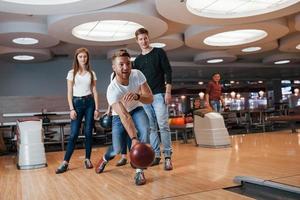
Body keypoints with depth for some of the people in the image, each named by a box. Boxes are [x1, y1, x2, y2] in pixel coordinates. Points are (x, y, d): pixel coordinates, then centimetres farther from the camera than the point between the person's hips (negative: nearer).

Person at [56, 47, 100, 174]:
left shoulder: (91, 73, 8)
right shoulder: (72, 73, 4)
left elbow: (94, 91, 7)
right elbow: (69, 93, 1)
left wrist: (96, 108, 1)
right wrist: (71, 109, -8)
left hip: (89, 102, 2)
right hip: (77, 102, -1)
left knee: (88, 132, 2)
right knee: (74, 133, -6)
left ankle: (87, 159, 13)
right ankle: (65, 162, -2)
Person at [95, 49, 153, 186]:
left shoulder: (137, 74, -25)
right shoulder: (112, 90, -33)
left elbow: (150, 98, -24)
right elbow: (124, 116, -40)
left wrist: (137, 96, -46)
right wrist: (134, 139, -50)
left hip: (137, 109, 2)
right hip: (119, 115, -2)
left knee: (144, 131, -29)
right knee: (117, 149, -6)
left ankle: (139, 171, -17)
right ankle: (105, 158, 35)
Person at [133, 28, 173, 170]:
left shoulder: (159, 52, 4)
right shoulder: (137, 60, 16)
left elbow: (168, 72, -1)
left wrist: (168, 91, -10)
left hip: (159, 94, -4)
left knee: (163, 125, -10)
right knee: (151, 128, 5)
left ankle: (167, 157, -6)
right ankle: (156, 155, 11)